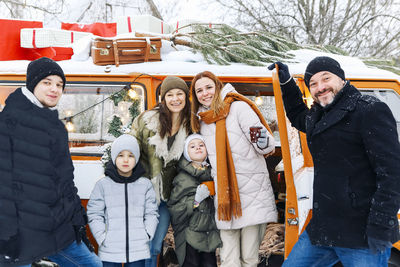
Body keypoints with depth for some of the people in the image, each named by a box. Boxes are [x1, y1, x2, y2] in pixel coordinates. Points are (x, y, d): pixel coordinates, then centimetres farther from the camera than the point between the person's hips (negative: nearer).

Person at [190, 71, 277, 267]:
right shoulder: (201, 119, 14)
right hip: (224, 195, 5)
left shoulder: (238, 107, -5)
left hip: (251, 191, -5)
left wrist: (263, 142, -31)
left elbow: (266, 147, -9)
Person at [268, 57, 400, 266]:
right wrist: (286, 83, 28)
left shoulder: (370, 111, -10)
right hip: (322, 230, 9)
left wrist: (381, 227, -22)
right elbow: (298, 117, 42)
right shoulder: (317, 117, 16)